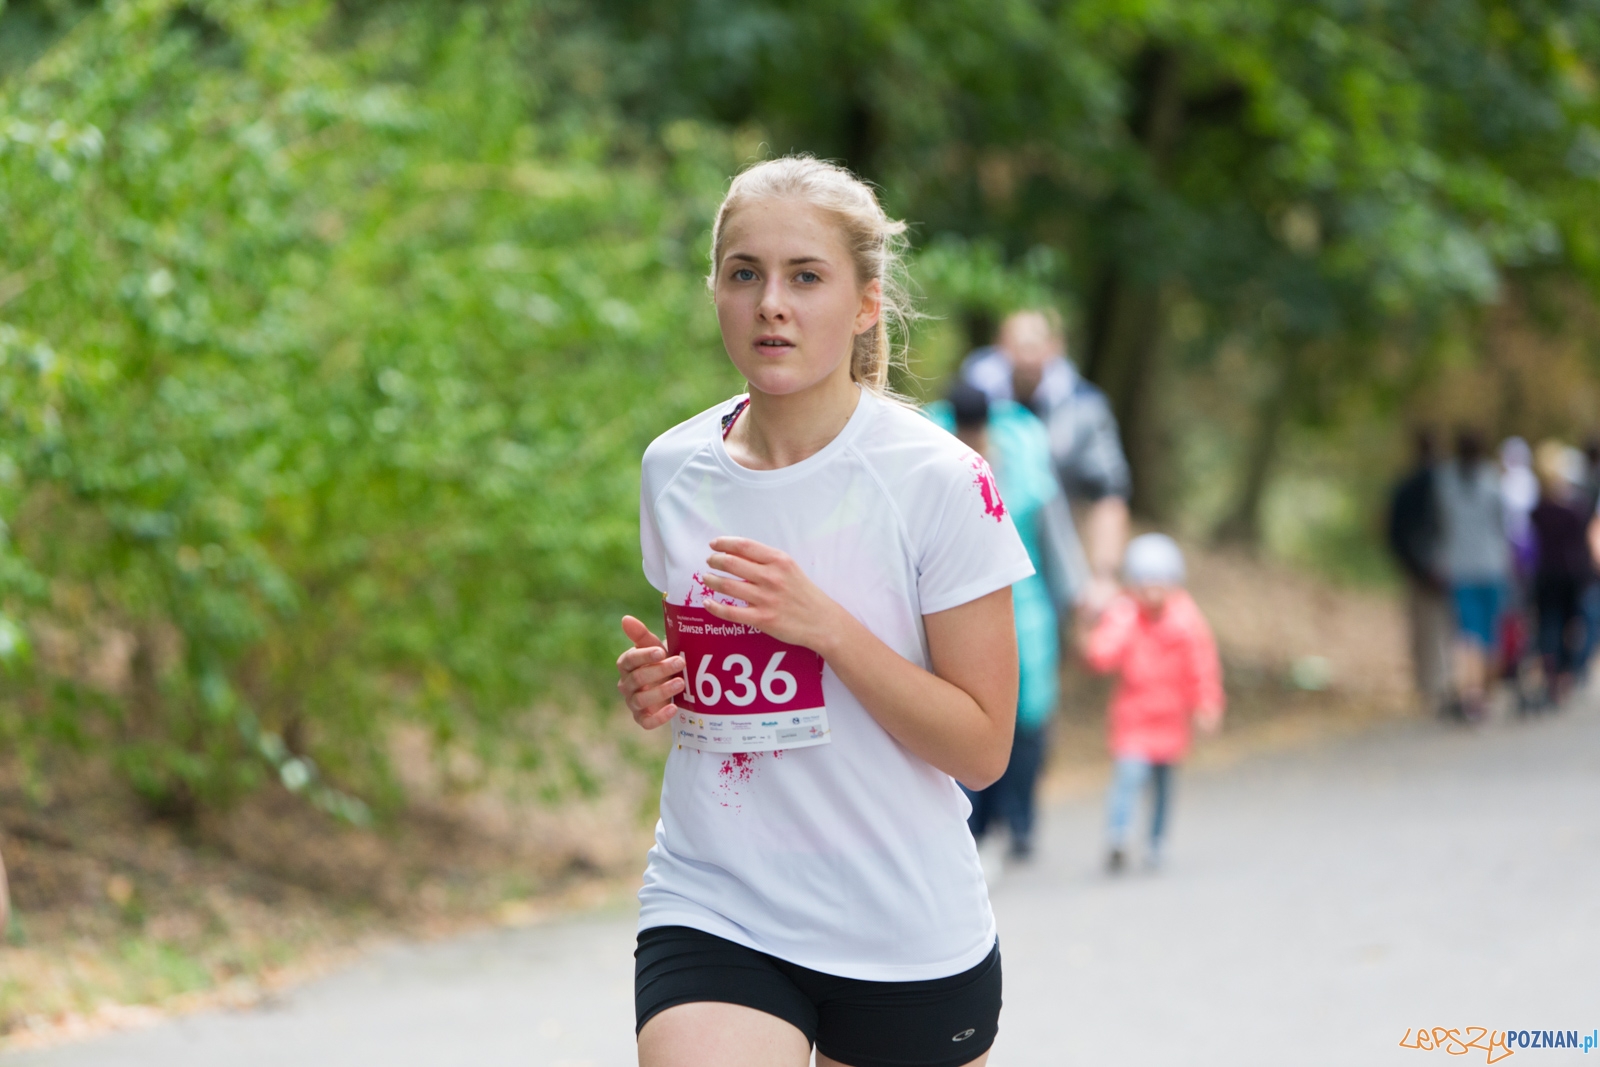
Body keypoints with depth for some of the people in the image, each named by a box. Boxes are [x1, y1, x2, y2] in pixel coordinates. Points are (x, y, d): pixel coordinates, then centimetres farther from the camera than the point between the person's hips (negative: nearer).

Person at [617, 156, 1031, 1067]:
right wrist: (656, 688, 0)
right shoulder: (673, 470, 5)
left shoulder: (939, 480, -9)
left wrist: (827, 625, -21)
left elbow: (981, 747, -10)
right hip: (710, 914, 2)